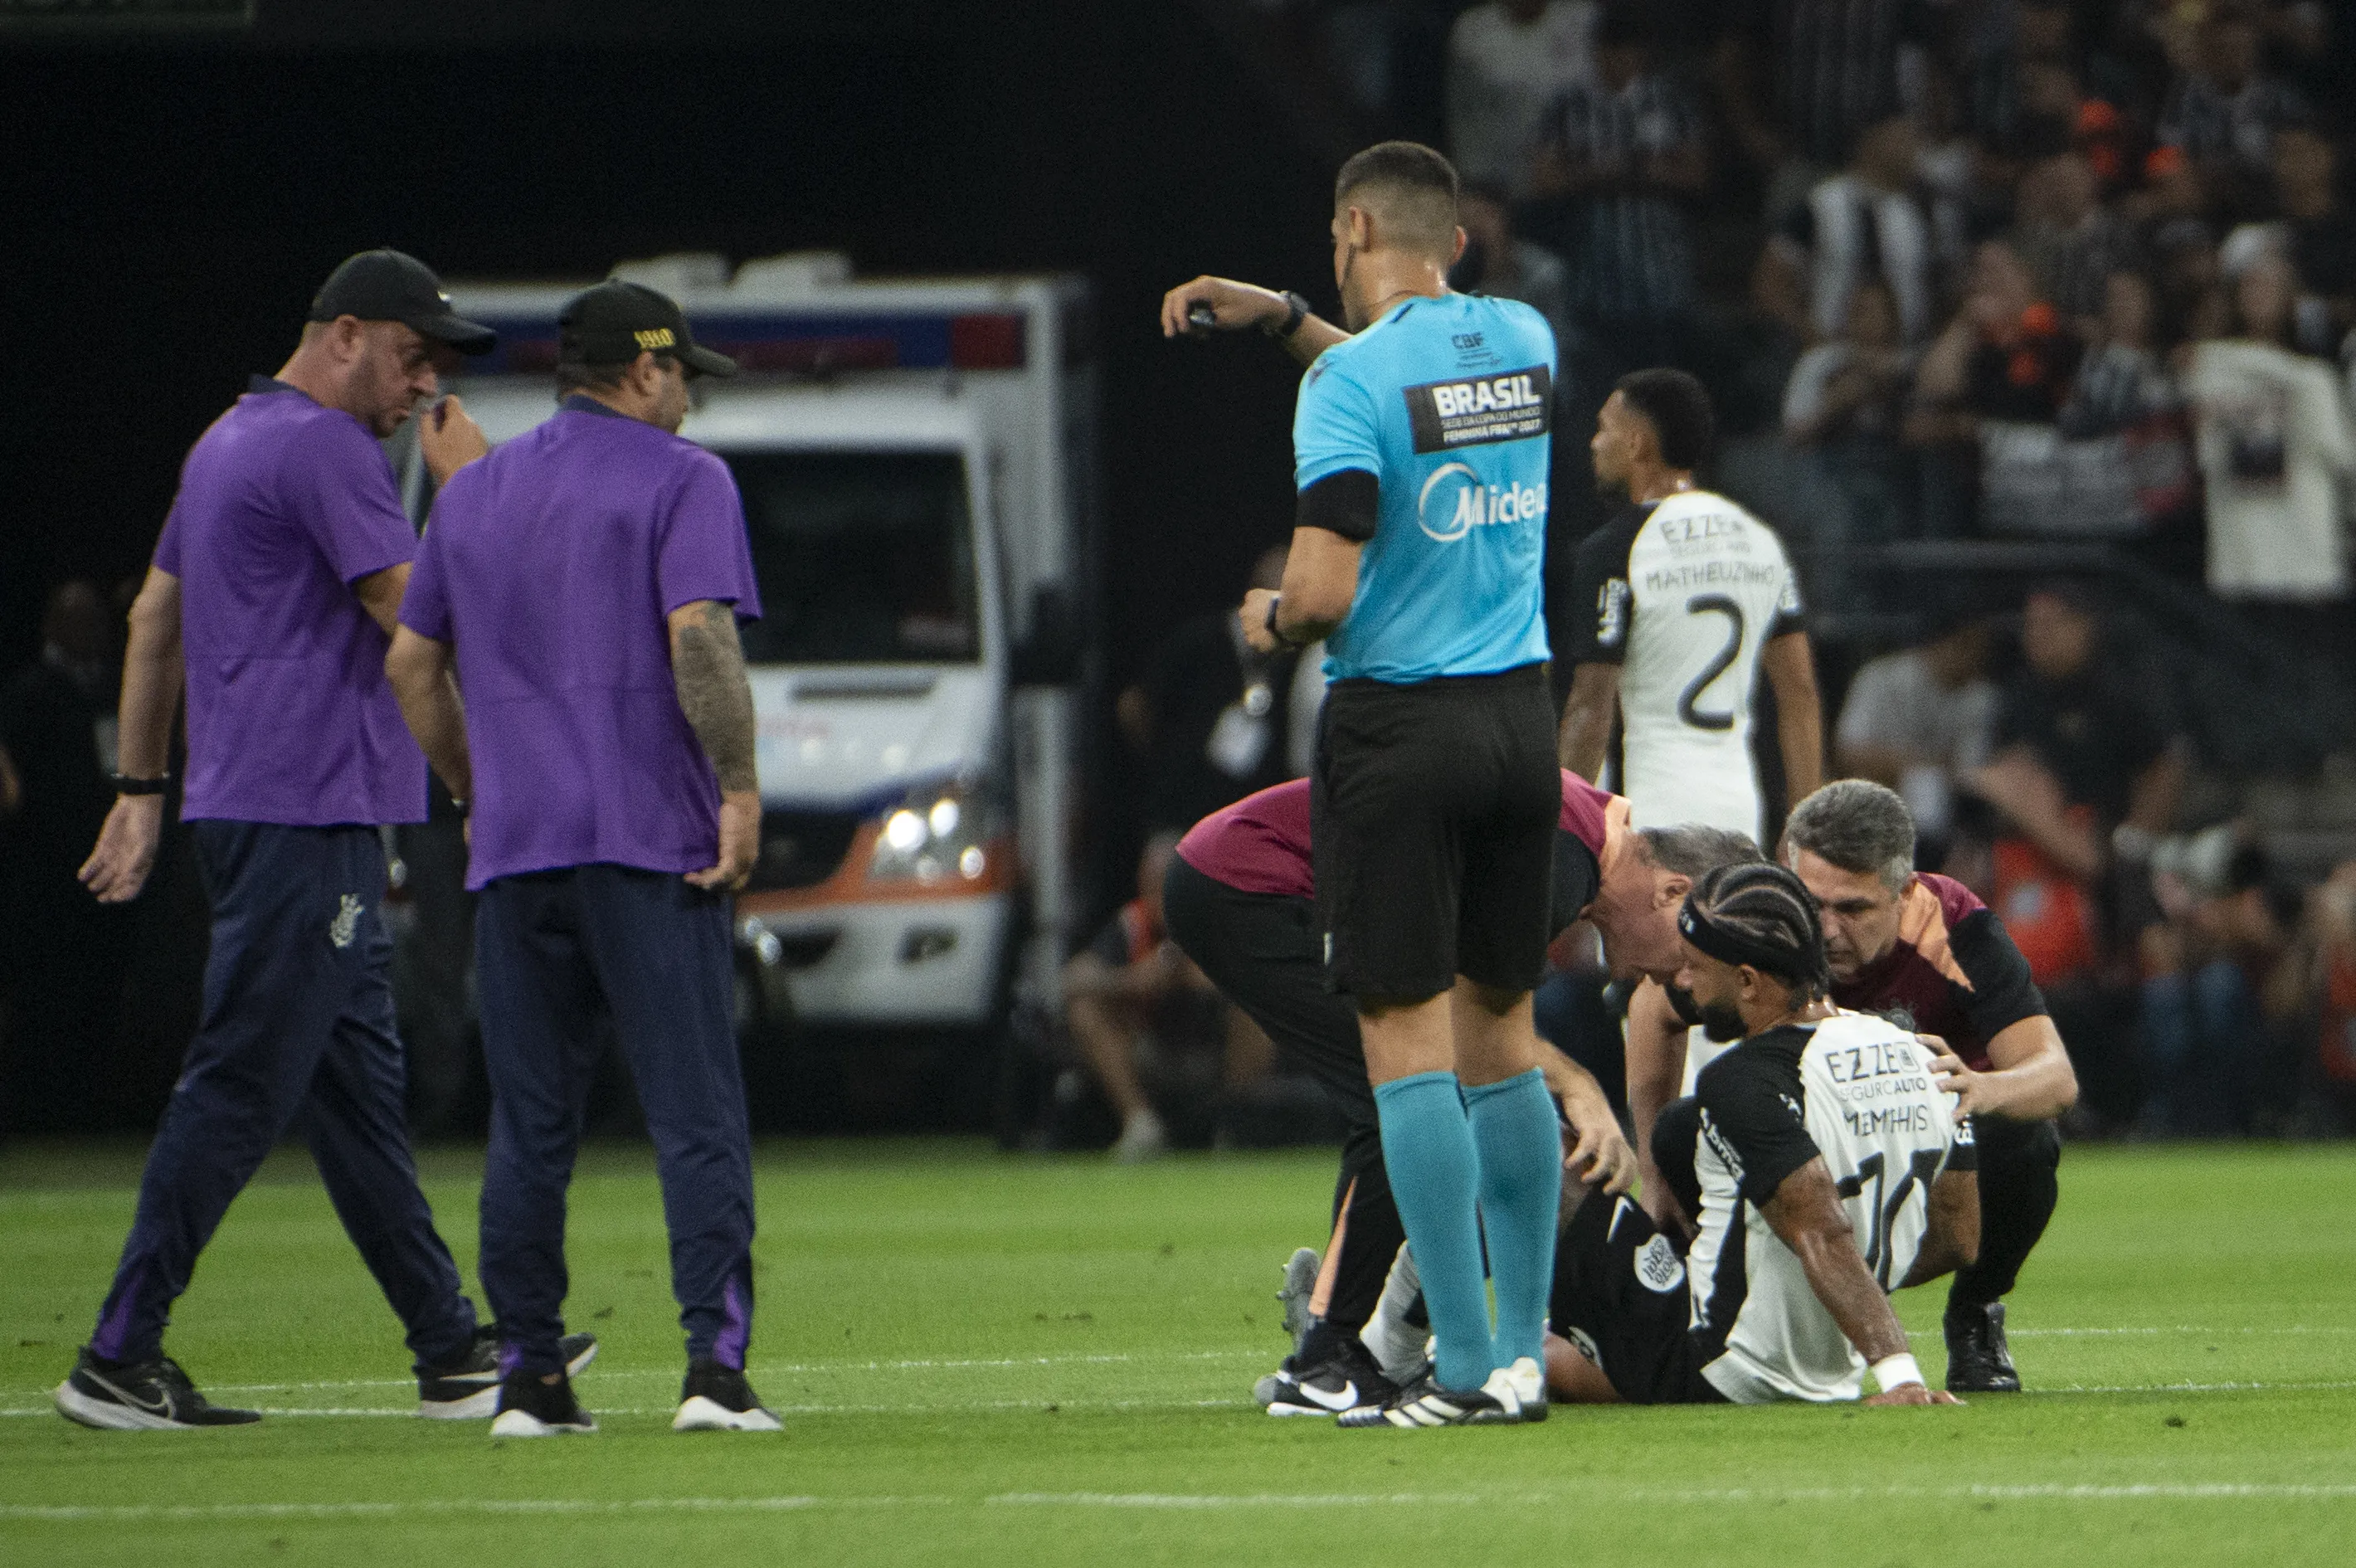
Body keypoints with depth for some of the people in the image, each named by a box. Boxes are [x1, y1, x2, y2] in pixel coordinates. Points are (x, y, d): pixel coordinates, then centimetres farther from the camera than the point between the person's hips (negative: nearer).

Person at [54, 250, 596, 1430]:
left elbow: (154, 616, 23)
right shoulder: (325, 448, -13)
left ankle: (451, 1351, 15)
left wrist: (141, 787, 24)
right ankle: (120, 1362, -9)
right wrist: (463, 492, -5)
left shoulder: (229, 441, 19)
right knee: (241, 1089, -9)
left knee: (357, 1085, 11)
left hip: (245, 808, 11)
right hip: (304, 814, -11)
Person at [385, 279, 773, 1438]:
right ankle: (715, 1365, -15)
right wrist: (739, 787, -12)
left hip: (513, 854, 5)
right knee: (695, 1119, -6)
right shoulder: (679, 478, -1)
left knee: (528, 1127, 8)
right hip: (652, 843, -5)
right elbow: (698, 637, -15)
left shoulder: (473, 492, 17)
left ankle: (529, 1377, 6)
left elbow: (410, 662, 19)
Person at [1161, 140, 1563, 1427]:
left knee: (1410, 1044, -4)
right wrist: (1280, 317, 30)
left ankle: (1467, 1367, -8)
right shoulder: (1525, 341, 7)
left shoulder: (1351, 379, -13)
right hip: (1516, 717, 6)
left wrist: (1269, 621, 3)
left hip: (1396, 725, -6)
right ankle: (1526, 1352, 12)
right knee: (1502, 1040, 12)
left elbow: (1323, 594, -19)